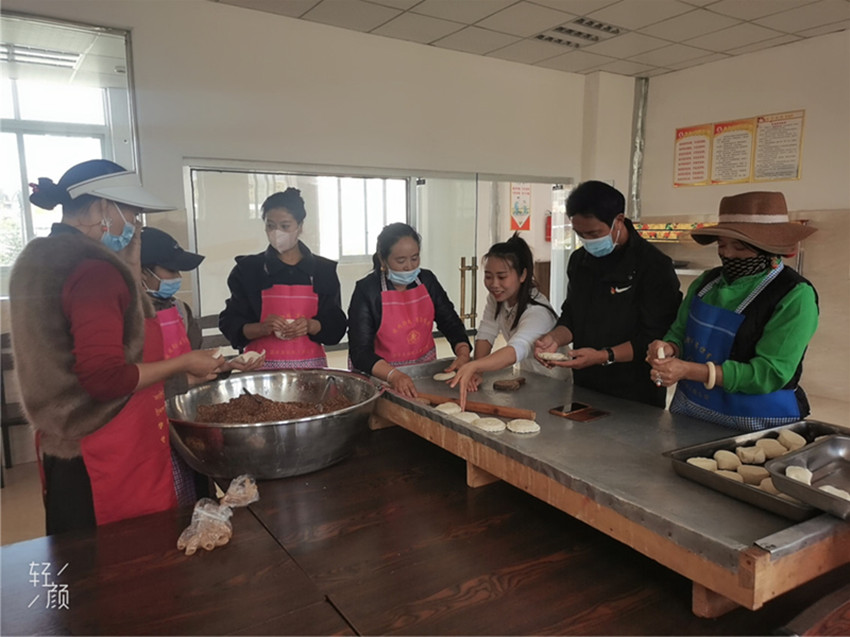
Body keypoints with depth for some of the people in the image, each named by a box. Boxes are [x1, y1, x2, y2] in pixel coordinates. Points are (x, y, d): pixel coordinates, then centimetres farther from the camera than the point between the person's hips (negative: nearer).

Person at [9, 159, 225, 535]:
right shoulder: (93, 269, -20)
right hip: (110, 460, -10)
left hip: (65, 447, 10)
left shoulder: (42, 260, 9)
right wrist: (183, 364, -12)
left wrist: (129, 262, 7)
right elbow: (106, 378, -24)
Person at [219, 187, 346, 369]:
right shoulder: (248, 268, 2)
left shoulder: (323, 269, 5)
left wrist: (311, 326, -16)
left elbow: (336, 326, 4)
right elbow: (230, 324, 1)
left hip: (311, 366, 1)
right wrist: (262, 328, -18)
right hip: (262, 367, -1)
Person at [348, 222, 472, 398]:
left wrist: (463, 354, -11)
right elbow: (360, 351, -14)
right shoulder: (366, 290, -9)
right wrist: (393, 375, -30)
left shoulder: (427, 280, 5)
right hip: (382, 378, -3)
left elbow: (450, 323, 9)